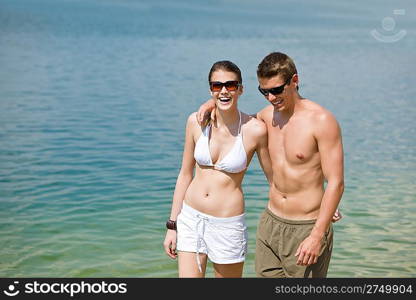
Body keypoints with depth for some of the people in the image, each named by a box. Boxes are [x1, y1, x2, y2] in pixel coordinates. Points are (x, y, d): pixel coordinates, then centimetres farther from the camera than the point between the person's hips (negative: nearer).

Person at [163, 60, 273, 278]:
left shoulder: (255, 130, -11)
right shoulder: (196, 121, -2)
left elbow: (274, 178, 1)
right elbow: (185, 174, 6)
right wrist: (172, 226, 8)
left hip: (227, 225, -2)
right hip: (191, 218, 2)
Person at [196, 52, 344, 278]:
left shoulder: (322, 121, -14)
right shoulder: (268, 115, 5)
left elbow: (336, 183, -16)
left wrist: (317, 236, -20)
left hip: (307, 229, -6)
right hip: (270, 224, 6)